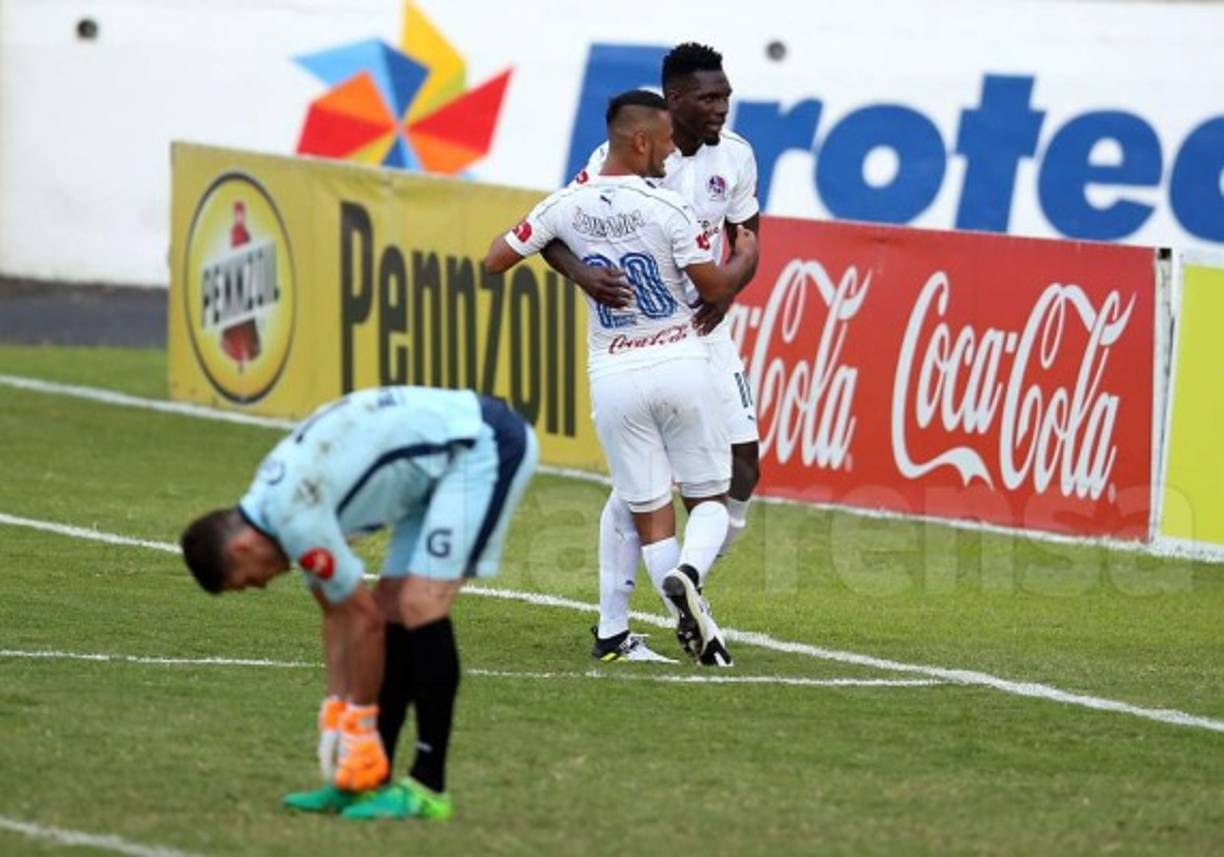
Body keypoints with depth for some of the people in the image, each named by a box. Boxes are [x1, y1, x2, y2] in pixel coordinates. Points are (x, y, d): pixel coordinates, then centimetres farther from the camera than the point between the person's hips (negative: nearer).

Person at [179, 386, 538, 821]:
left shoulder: (294, 518, -21)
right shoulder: (279, 501, 8)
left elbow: (363, 618, -12)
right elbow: (336, 613, 16)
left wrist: (360, 717, 0)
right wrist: (336, 712, 14)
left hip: (485, 446, -10)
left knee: (420, 604, -16)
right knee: (392, 605, 7)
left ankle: (429, 788, -11)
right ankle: (369, 782, 11)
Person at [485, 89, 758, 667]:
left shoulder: (568, 206, -2)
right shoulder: (665, 207, -13)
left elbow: (496, 259, 5)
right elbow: (715, 287, -6)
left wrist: (514, 229, 26)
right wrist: (745, 257, 14)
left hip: (614, 377, 2)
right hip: (681, 365, -2)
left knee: (649, 514, 7)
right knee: (709, 499, 10)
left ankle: (693, 622, -8)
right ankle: (687, 574, -20)